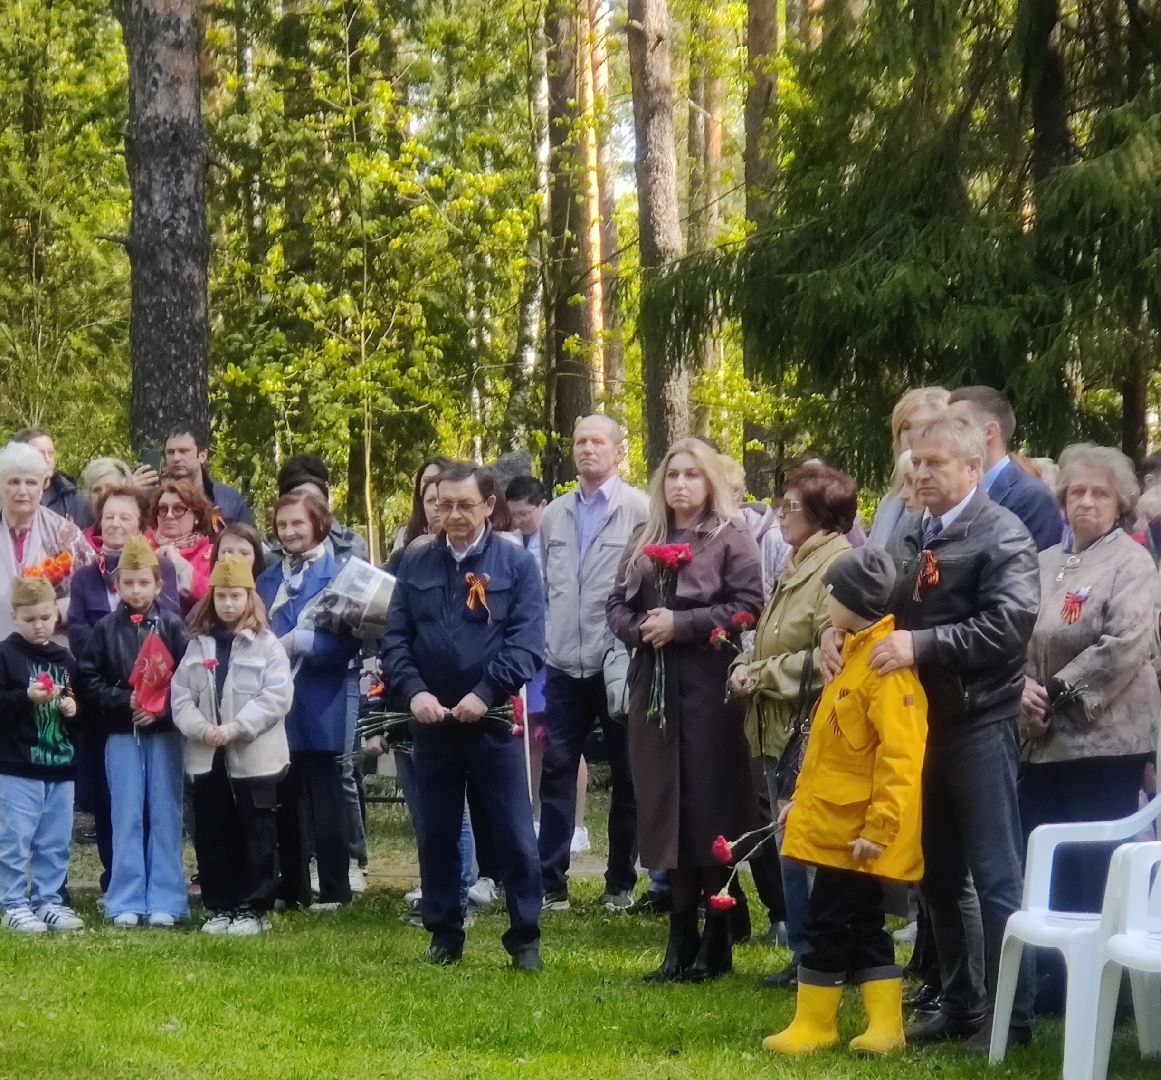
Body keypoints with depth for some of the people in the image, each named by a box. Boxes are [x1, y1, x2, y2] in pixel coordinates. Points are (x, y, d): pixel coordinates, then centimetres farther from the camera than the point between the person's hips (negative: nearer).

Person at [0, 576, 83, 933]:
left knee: (55, 842, 10)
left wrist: (72, 708, -4)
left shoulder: (65, 660, 11)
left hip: (60, 766, 5)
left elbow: (81, 703, 17)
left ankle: (49, 901, 19)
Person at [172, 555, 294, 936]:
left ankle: (253, 909, 7)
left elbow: (277, 696, -11)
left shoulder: (266, 645, -2)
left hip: (255, 757, -4)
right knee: (211, 835, 7)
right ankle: (220, 907, 16)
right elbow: (181, 695, 6)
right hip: (207, 757, 4)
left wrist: (234, 728, -17)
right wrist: (201, 728, -12)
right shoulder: (199, 644, 10)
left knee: (256, 835, 0)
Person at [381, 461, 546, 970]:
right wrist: (413, 690, -13)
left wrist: (485, 693, -18)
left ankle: (525, 938, 8)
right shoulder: (416, 563, 7)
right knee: (436, 834, 10)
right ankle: (443, 934, 20)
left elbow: (527, 642, -8)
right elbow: (395, 637, 4)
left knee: (514, 835, -1)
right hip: (431, 719, 3)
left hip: (493, 720, -3)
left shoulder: (517, 564, -1)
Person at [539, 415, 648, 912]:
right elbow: (542, 586, 15)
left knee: (627, 776, 6)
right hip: (564, 665, 4)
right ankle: (551, 883, 5)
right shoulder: (554, 515, 11)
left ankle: (620, 883, 16)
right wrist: (540, 645, 9)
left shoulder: (641, 511, -5)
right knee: (556, 773, 1)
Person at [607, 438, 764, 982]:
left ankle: (716, 942, 4)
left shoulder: (732, 538, 0)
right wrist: (638, 629, -6)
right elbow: (617, 604, 15)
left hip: (710, 688, -5)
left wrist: (681, 623, -15)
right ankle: (681, 939, 11)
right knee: (665, 808, 5)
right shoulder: (644, 541, 16)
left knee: (711, 810, -4)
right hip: (654, 687, 5)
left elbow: (747, 606, -10)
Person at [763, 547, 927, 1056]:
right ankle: (885, 1025, 15)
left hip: (856, 829, -10)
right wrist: (803, 796, 22)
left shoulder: (886, 665, -20)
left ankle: (814, 1027, 9)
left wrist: (880, 826, -25)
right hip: (837, 821, 10)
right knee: (862, 923, 12)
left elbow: (899, 757, -25)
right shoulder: (855, 653, 12)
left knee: (828, 923, -1)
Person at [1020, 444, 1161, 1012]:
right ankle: (1048, 983, 18)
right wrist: (1022, 684, -4)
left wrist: (1059, 691, -15)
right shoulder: (1045, 564, 16)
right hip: (1044, 741, 7)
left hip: (1104, 738, -7)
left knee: (1097, 874, -4)